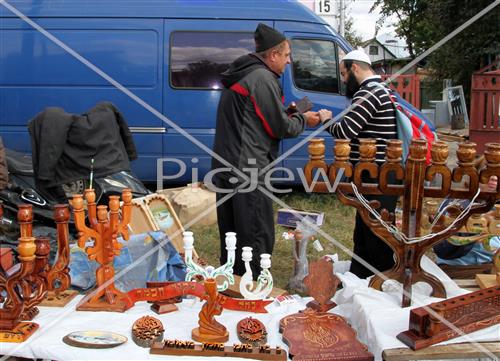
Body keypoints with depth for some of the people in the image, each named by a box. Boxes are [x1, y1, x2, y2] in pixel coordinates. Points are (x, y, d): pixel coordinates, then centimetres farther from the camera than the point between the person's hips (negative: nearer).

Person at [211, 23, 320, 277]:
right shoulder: (263, 78, -12)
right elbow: (280, 127, -11)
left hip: (225, 167, 10)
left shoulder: (241, 75, 19)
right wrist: (302, 120, 8)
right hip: (248, 170, -10)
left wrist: (286, 113, 18)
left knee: (231, 236, 17)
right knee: (259, 239, -3)